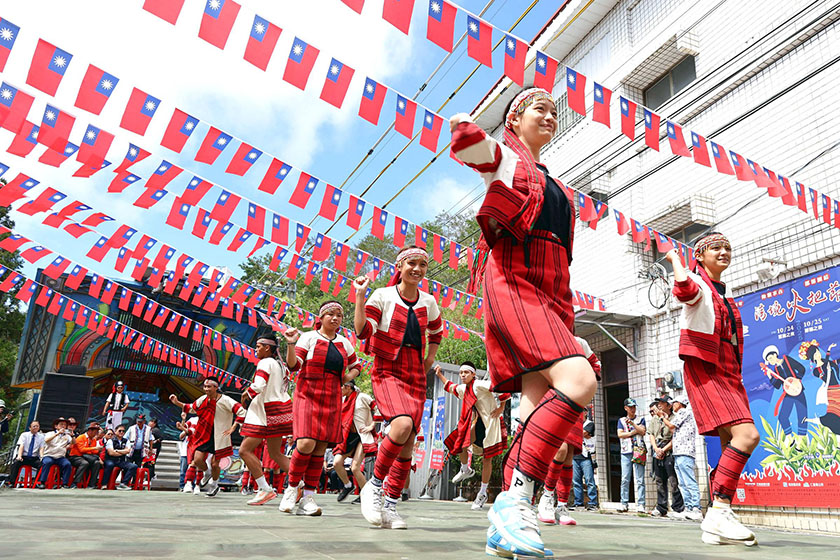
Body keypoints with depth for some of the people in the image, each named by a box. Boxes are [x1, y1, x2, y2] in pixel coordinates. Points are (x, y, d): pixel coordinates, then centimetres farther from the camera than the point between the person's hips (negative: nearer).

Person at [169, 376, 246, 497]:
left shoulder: (225, 400, -15)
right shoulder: (203, 399, 2)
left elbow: (242, 412, -16)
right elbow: (191, 408, 21)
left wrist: (233, 428, -17)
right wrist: (177, 403, 9)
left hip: (219, 437, -4)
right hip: (205, 435, 4)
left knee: (214, 464, 0)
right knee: (197, 460, -5)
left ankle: (214, 484, 31)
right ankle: (207, 473, 30)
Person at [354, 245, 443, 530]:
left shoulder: (428, 302, 10)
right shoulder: (383, 296, -2)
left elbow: (436, 332, 29)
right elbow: (363, 331, -13)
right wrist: (360, 295, -18)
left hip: (416, 377, 5)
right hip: (387, 371, -5)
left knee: (408, 442, 1)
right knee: (403, 425, -29)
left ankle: (390, 507, 15)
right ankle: (374, 486, -7)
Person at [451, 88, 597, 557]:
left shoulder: (554, 187, 31)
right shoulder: (502, 157, 10)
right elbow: (466, 141, -15)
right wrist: (465, 126, 3)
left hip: (549, 295, 7)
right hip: (513, 283, -7)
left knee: (543, 406, -6)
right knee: (580, 382, -26)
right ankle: (515, 498, -21)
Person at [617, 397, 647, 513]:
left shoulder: (641, 419, 16)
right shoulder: (621, 420, 19)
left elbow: (643, 431, -1)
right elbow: (620, 434, 6)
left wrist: (632, 423, -11)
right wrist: (633, 432, -1)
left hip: (638, 451, -1)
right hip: (625, 452, 1)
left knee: (639, 480, -6)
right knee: (625, 479, -3)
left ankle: (640, 505, -5)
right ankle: (624, 504, 0)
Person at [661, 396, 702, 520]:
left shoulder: (684, 412, 0)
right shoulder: (680, 415, 28)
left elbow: (671, 426, -6)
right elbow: (673, 431, 24)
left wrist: (663, 417, 11)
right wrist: (665, 418, 29)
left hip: (684, 453, -10)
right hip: (678, 454, 10)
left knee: (690, 482, -14)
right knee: (683, 484, 6)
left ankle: (696, 509, -17)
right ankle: (689, 508, 5)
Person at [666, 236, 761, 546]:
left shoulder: (724, 295, 23)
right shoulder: (698, 284, -4)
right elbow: (684, 290, -31)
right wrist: (675, 259, -16)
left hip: (729, 374, 9)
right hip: (704, 370, -9)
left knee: (731, 448, 5)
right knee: (747, 435, -23)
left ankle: (716, 523, 10)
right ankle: (719, 512, -19)